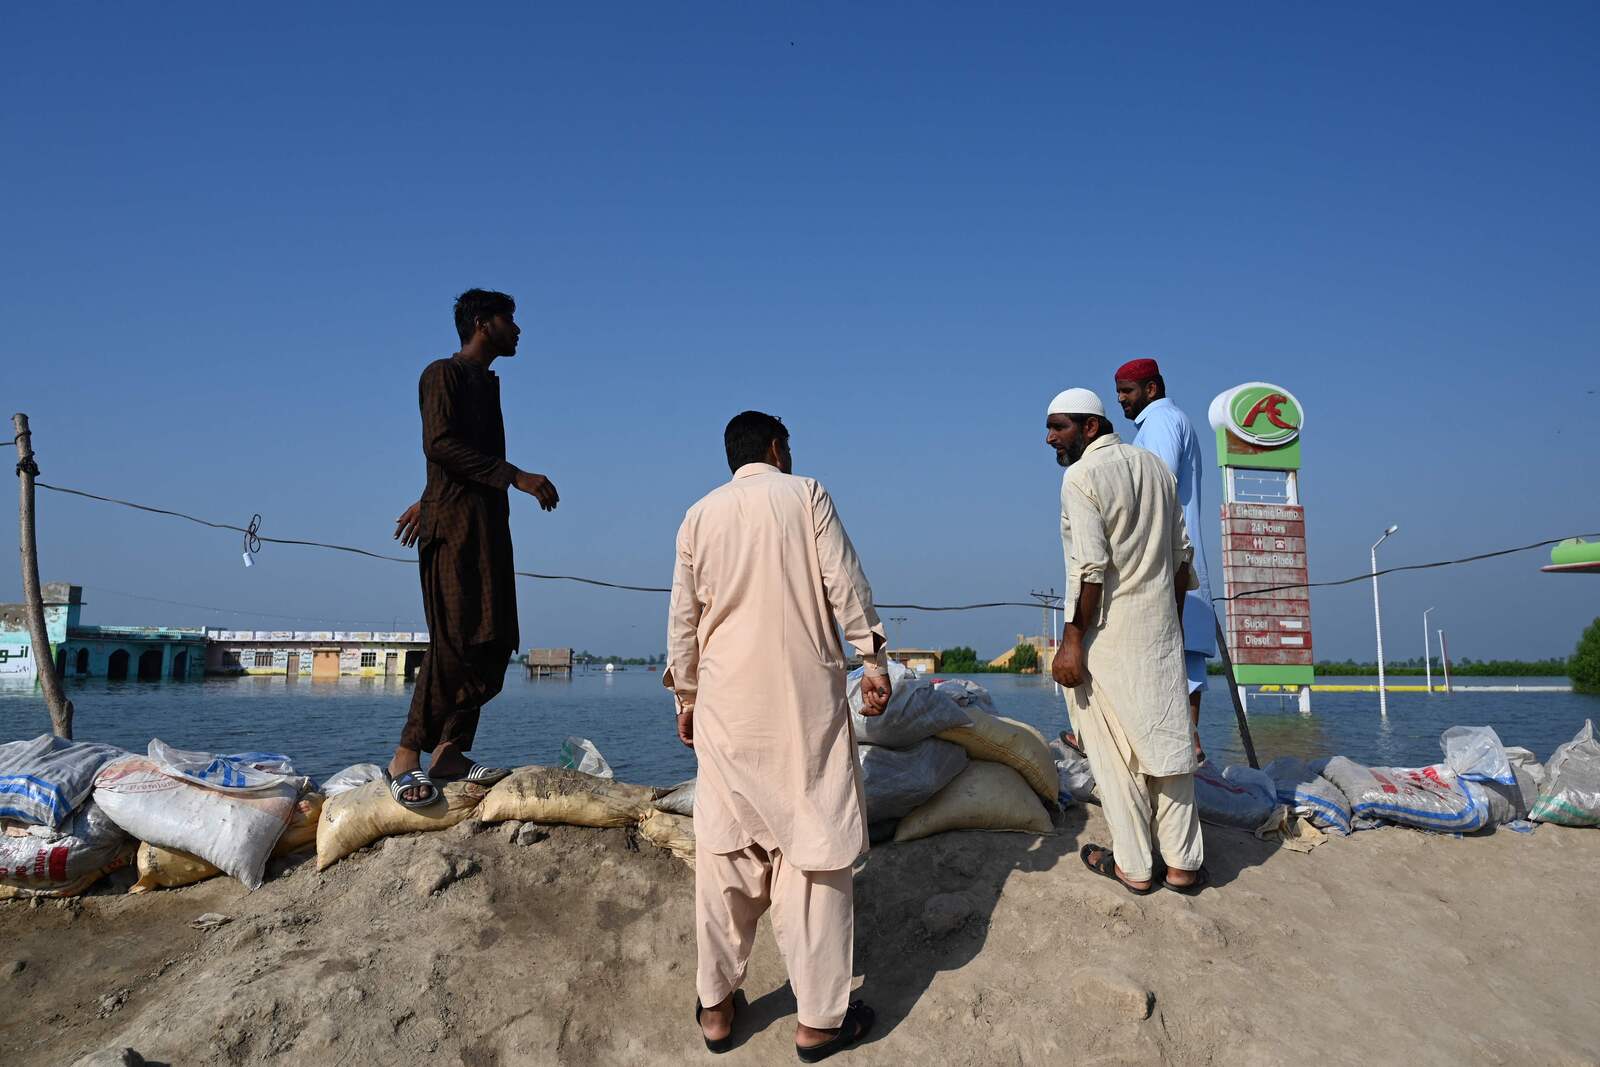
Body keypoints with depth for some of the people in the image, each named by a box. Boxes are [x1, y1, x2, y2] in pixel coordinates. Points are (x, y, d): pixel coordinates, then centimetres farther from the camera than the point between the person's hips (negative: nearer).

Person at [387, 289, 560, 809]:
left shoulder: (487, 382, 25)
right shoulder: (443, 373, -2)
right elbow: (439, 444, -15)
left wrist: (427, 503, 24)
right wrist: (517, 478, -20)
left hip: (490, 523, 9)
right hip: (455, 523, -9)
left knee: (492, 644, 2)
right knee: (456, 641, -15)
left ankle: (450, 752, 3)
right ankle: (406, 758, -11)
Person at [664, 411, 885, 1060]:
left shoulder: (699, 515, 10)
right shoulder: (805, 494, 2)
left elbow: (683, 618, 11)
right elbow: (845, 584, -4)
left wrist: (685, 696, 19)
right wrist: (872, 656, 2)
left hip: (728, 702, 3)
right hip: (806, 696, -3)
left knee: (724, 848, 10)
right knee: (814, 847, 2)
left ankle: (715, 1006, 19)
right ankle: (819, 1019, 7)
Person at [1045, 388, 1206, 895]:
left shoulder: (1083, 476, -12)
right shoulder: (1155, 465, 11)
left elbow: (1091, 566, -19)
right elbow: (1182, 550, 14)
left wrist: (1072, 640, -15)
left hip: (1110, 630, -7)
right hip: (1161, 625, 7)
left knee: (1115, 749, 3)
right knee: (1166, 739, 12)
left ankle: (1133, 866, 11)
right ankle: (1183, 863, 18)